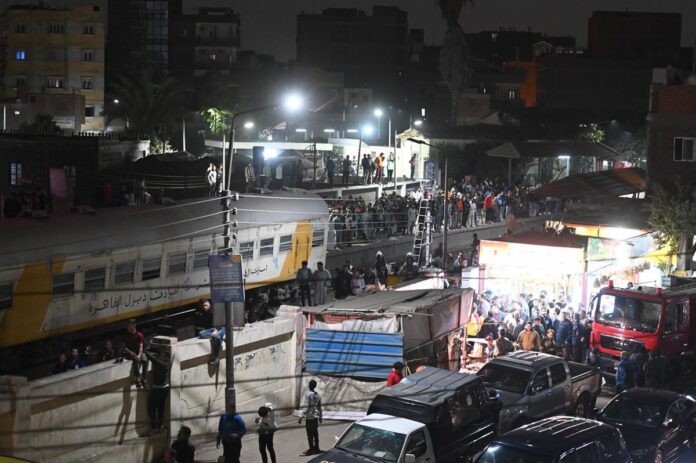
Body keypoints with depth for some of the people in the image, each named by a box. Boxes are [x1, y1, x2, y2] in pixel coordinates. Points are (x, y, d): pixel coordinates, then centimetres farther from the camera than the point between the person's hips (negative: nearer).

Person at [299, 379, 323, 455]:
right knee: (315, 433, 13)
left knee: (310, 434, -2)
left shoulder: (308, 395, -13)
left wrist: (301, 417, -18)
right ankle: (316, 448, 18)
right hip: (316, 417, 7)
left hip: (309, 417, -7)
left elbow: (306, 407, -19)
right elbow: (319, 407, 14)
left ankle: (311, 449, -1)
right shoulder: (317, 395, 8)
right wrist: (320, 416, 24)